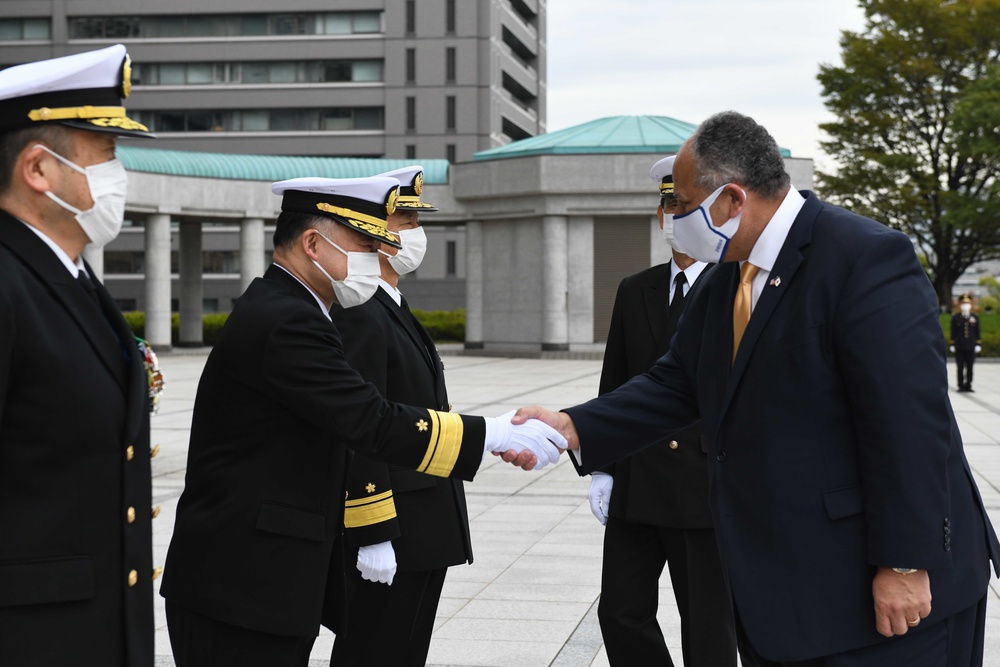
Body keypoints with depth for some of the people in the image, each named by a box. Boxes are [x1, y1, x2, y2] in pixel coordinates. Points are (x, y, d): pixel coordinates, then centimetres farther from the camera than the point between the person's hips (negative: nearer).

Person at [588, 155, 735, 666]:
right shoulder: (634, 292, 11)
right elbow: (614, 386, 13)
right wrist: (602, 470, 8)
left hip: (709, 487, -5)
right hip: (636, 489, 5)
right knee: (621, 612, 7)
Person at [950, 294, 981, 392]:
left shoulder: (975, 318, 7)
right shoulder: (955, 318, 2)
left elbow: (977, 332, 9)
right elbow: (953, 332, 3)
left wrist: (978, 344, 4)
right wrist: (952, 345, 0)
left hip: (971, 347, 2)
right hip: (959, 347, -2)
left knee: (970, 368, 4)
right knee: (960, 368, -1)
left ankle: (968, 385, 11)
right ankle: (961, 385, 4)